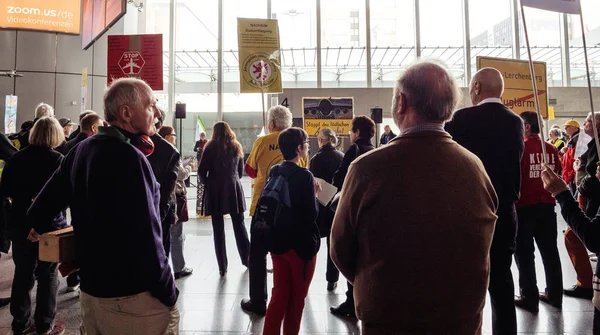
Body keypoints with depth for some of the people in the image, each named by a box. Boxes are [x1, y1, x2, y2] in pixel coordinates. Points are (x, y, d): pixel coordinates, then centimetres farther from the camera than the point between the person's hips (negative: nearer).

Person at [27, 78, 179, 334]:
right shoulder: (129, 157, -22)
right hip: (134, 296, -8)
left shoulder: (81, 150, 5)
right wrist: (168, 294, -17)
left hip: (90, 289, 8)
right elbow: (145, 238, -26)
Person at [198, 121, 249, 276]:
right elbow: (241, 170, 12)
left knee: (218, 228, 3)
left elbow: (202, 171, -5)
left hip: (215, 190, -3)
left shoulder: (211, 147, -2)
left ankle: (222, 267, 5)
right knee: (239, 225, 14)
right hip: (234, 188, 3)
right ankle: (247, 259, 23)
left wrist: (207, 183, 12)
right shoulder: (237, 147, 8)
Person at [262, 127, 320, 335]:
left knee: (279, 294, 17)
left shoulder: (274, 172, 0)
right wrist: (314, 195, -3)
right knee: (297, 297, 15)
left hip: (278, 241, 6)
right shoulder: (304, 176, -19)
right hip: (302, 243, -5)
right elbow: (312, 214, -20)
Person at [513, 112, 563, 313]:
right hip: (547, 205, 6)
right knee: (550, 251, 15)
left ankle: (530, 298, 9)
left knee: (524, 253, 4)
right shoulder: (551, 149, 4)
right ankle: (554, 295, 25)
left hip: (524, 206, -5)